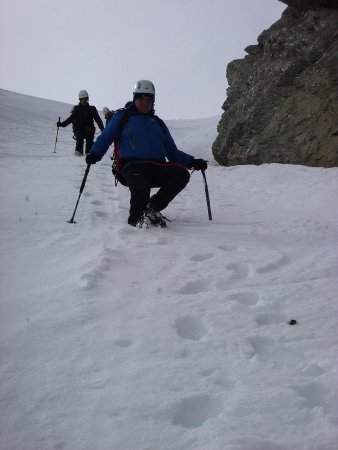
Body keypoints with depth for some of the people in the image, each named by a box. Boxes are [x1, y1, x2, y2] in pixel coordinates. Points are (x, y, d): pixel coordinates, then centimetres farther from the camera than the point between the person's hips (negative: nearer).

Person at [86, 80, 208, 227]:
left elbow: (172, 152, 27)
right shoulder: (123, 116, 20)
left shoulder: (158, 123, 30)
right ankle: (136, 221, -6)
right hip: (135, 166, -4)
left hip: (158, 167, 5)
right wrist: (95, 153, -10)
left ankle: (152, 208, -6)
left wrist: (192, 162, 11)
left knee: (182, 174, -23)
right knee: (141, 192, -35)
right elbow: (105, 137, 12)